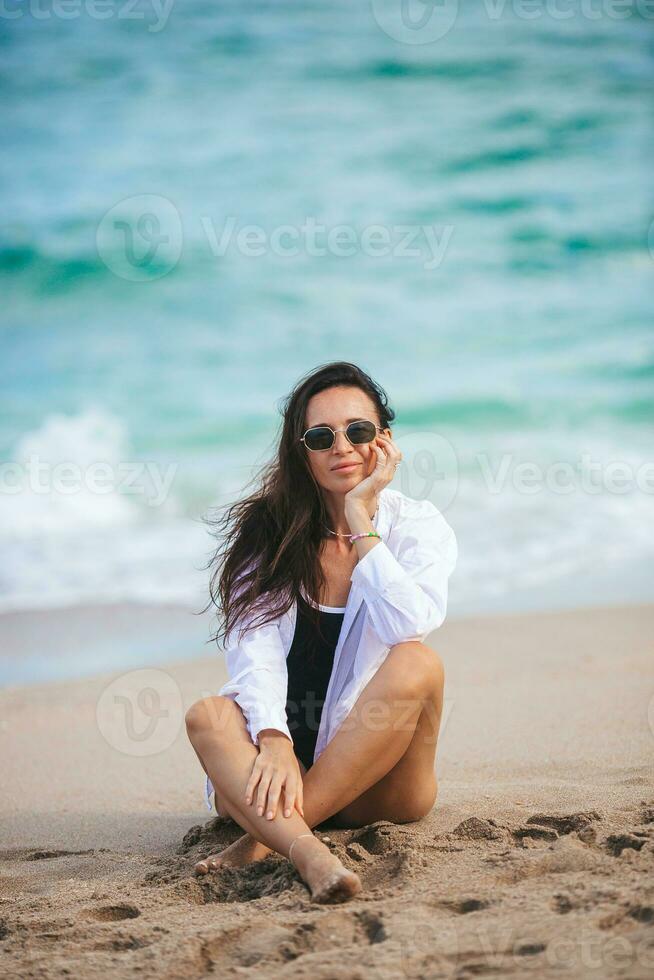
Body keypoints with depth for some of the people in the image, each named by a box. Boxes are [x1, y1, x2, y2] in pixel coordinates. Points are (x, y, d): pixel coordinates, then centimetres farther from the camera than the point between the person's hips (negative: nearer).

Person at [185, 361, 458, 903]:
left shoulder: (419, 526, 3)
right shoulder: (267, 531, 4)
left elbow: (411, 628, -18)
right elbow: (256, 649, -11)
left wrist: (362, 521, -14)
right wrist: (273, 741, -29)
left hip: (379, 781, -1)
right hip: (288, 761, 1)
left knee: (417, 663, -29)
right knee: (208, 715, -28)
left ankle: (265, 836, -31)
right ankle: (309, 855, -54)